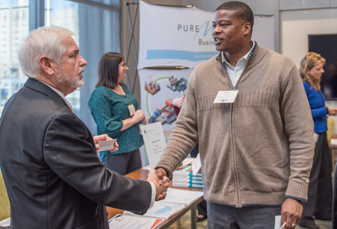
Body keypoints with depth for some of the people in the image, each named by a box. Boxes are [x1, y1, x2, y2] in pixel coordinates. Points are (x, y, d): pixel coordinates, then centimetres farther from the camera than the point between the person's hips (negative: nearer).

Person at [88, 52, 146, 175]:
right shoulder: (100, 94, -15)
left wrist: (141, 117, 2)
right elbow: (108, 128, -20)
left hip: (133, 147, 8)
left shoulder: (123, 87, 10)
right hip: (115, 152, -8)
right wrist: (134, 119, -15)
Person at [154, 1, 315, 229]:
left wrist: (295, 194, -10)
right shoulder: (201, 74, 5)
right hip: (217, 199, 3)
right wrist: (164, 166, -10)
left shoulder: (282, 69, -4)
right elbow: (186, 129, 5)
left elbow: (300, 136, -6)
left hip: (267, 201, -3)